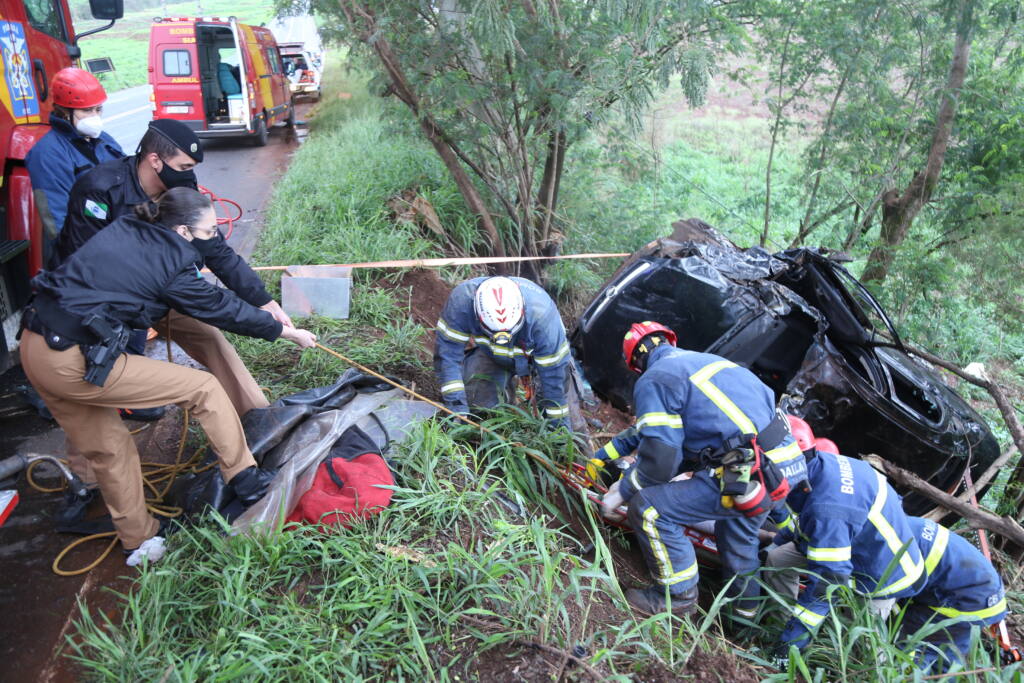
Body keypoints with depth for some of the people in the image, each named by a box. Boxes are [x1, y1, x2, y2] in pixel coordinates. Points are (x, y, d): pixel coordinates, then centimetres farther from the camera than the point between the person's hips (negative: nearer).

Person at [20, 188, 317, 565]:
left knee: (107, 448, 21)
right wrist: (287, 332, 12)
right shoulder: (171, 265, -11)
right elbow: (222, 309, 0)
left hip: (33, 345, 9)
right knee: (203, 388, 0)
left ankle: (138, 541, 34)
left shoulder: (125, 228, 9)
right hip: (78, 363, -9)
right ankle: (244, 479, 14)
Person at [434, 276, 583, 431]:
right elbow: (447, 351, -30)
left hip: (537, 353, -2)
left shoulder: (542, 314, -41)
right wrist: (457, 406, -34)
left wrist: (559, 424, -20)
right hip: (488, 352, 2)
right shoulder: (461, 300, -37)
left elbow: (553, 373, -30)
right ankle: (506, 392, 15)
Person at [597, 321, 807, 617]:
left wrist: (622, 492, 3)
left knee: (649, 508, -4)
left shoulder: (653, 380, -7)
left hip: (748, 477, -9)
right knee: (739, 520, 36)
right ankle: (744, 599, 57)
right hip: (790, 463, 9)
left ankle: (678, 594, 16)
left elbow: (659, 461, -14)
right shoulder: (709, 359, 18)